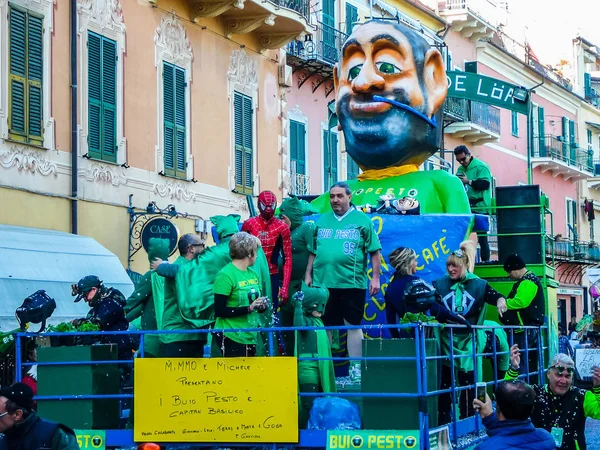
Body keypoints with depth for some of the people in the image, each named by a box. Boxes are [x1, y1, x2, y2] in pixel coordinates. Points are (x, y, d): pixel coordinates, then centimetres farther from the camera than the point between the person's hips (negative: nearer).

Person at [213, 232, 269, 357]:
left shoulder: (253, 274, 10)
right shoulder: (226, 275, -13)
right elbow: (219, 311, -17)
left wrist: (262, 305, -2)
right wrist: (248, 308, -22)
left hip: (250, 336, 8)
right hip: (231, 337, -8)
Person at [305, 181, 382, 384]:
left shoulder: (362, 220, 2)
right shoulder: (322, 221, 14)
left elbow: (374, 251, 1)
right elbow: (313, 251, 18)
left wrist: (375, 278, -5)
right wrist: (308, 275, 13)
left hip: (352, 282, -3)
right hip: (323, 282, 4)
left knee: (353, 325, 1)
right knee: (324, 326, 8)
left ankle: (355, 368, 6)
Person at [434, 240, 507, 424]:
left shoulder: (478, 285, 3)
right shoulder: (440, 284, 3)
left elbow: (493, 295, -3)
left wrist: (500, 301, -25)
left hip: (468, 342, 0)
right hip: (446, 342, 0)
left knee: (468, 384, 4)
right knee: (444, 383, 3)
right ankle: (443, 422, 10)